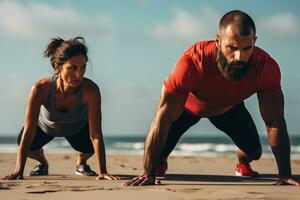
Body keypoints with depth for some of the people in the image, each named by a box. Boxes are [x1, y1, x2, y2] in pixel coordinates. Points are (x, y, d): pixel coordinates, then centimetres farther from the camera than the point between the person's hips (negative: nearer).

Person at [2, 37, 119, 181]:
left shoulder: (91, 90, -41)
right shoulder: (40, 89, -41)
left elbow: (96, 135, -38)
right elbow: (28, 132, -38)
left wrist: (103, 172, -44)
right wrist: (18, 171, -41)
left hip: (77, 127, 0)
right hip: (46, 125, 0)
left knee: (88, 148, -23)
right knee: (26, 144, -22)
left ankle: (81, 163, 16)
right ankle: (42, 163, 15)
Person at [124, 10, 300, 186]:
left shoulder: (265, 67, -39)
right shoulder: (192, 63, -46)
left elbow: (275, 122, -29)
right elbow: (163, 119, -42)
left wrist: (285, 174, -33)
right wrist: (148, 173, -42)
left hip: (229, 106, 2)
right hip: (187, 104, -2)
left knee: (254, 151, -5)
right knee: (158, 155, -9)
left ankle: (243, 165, 36)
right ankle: (160, 164, 32)